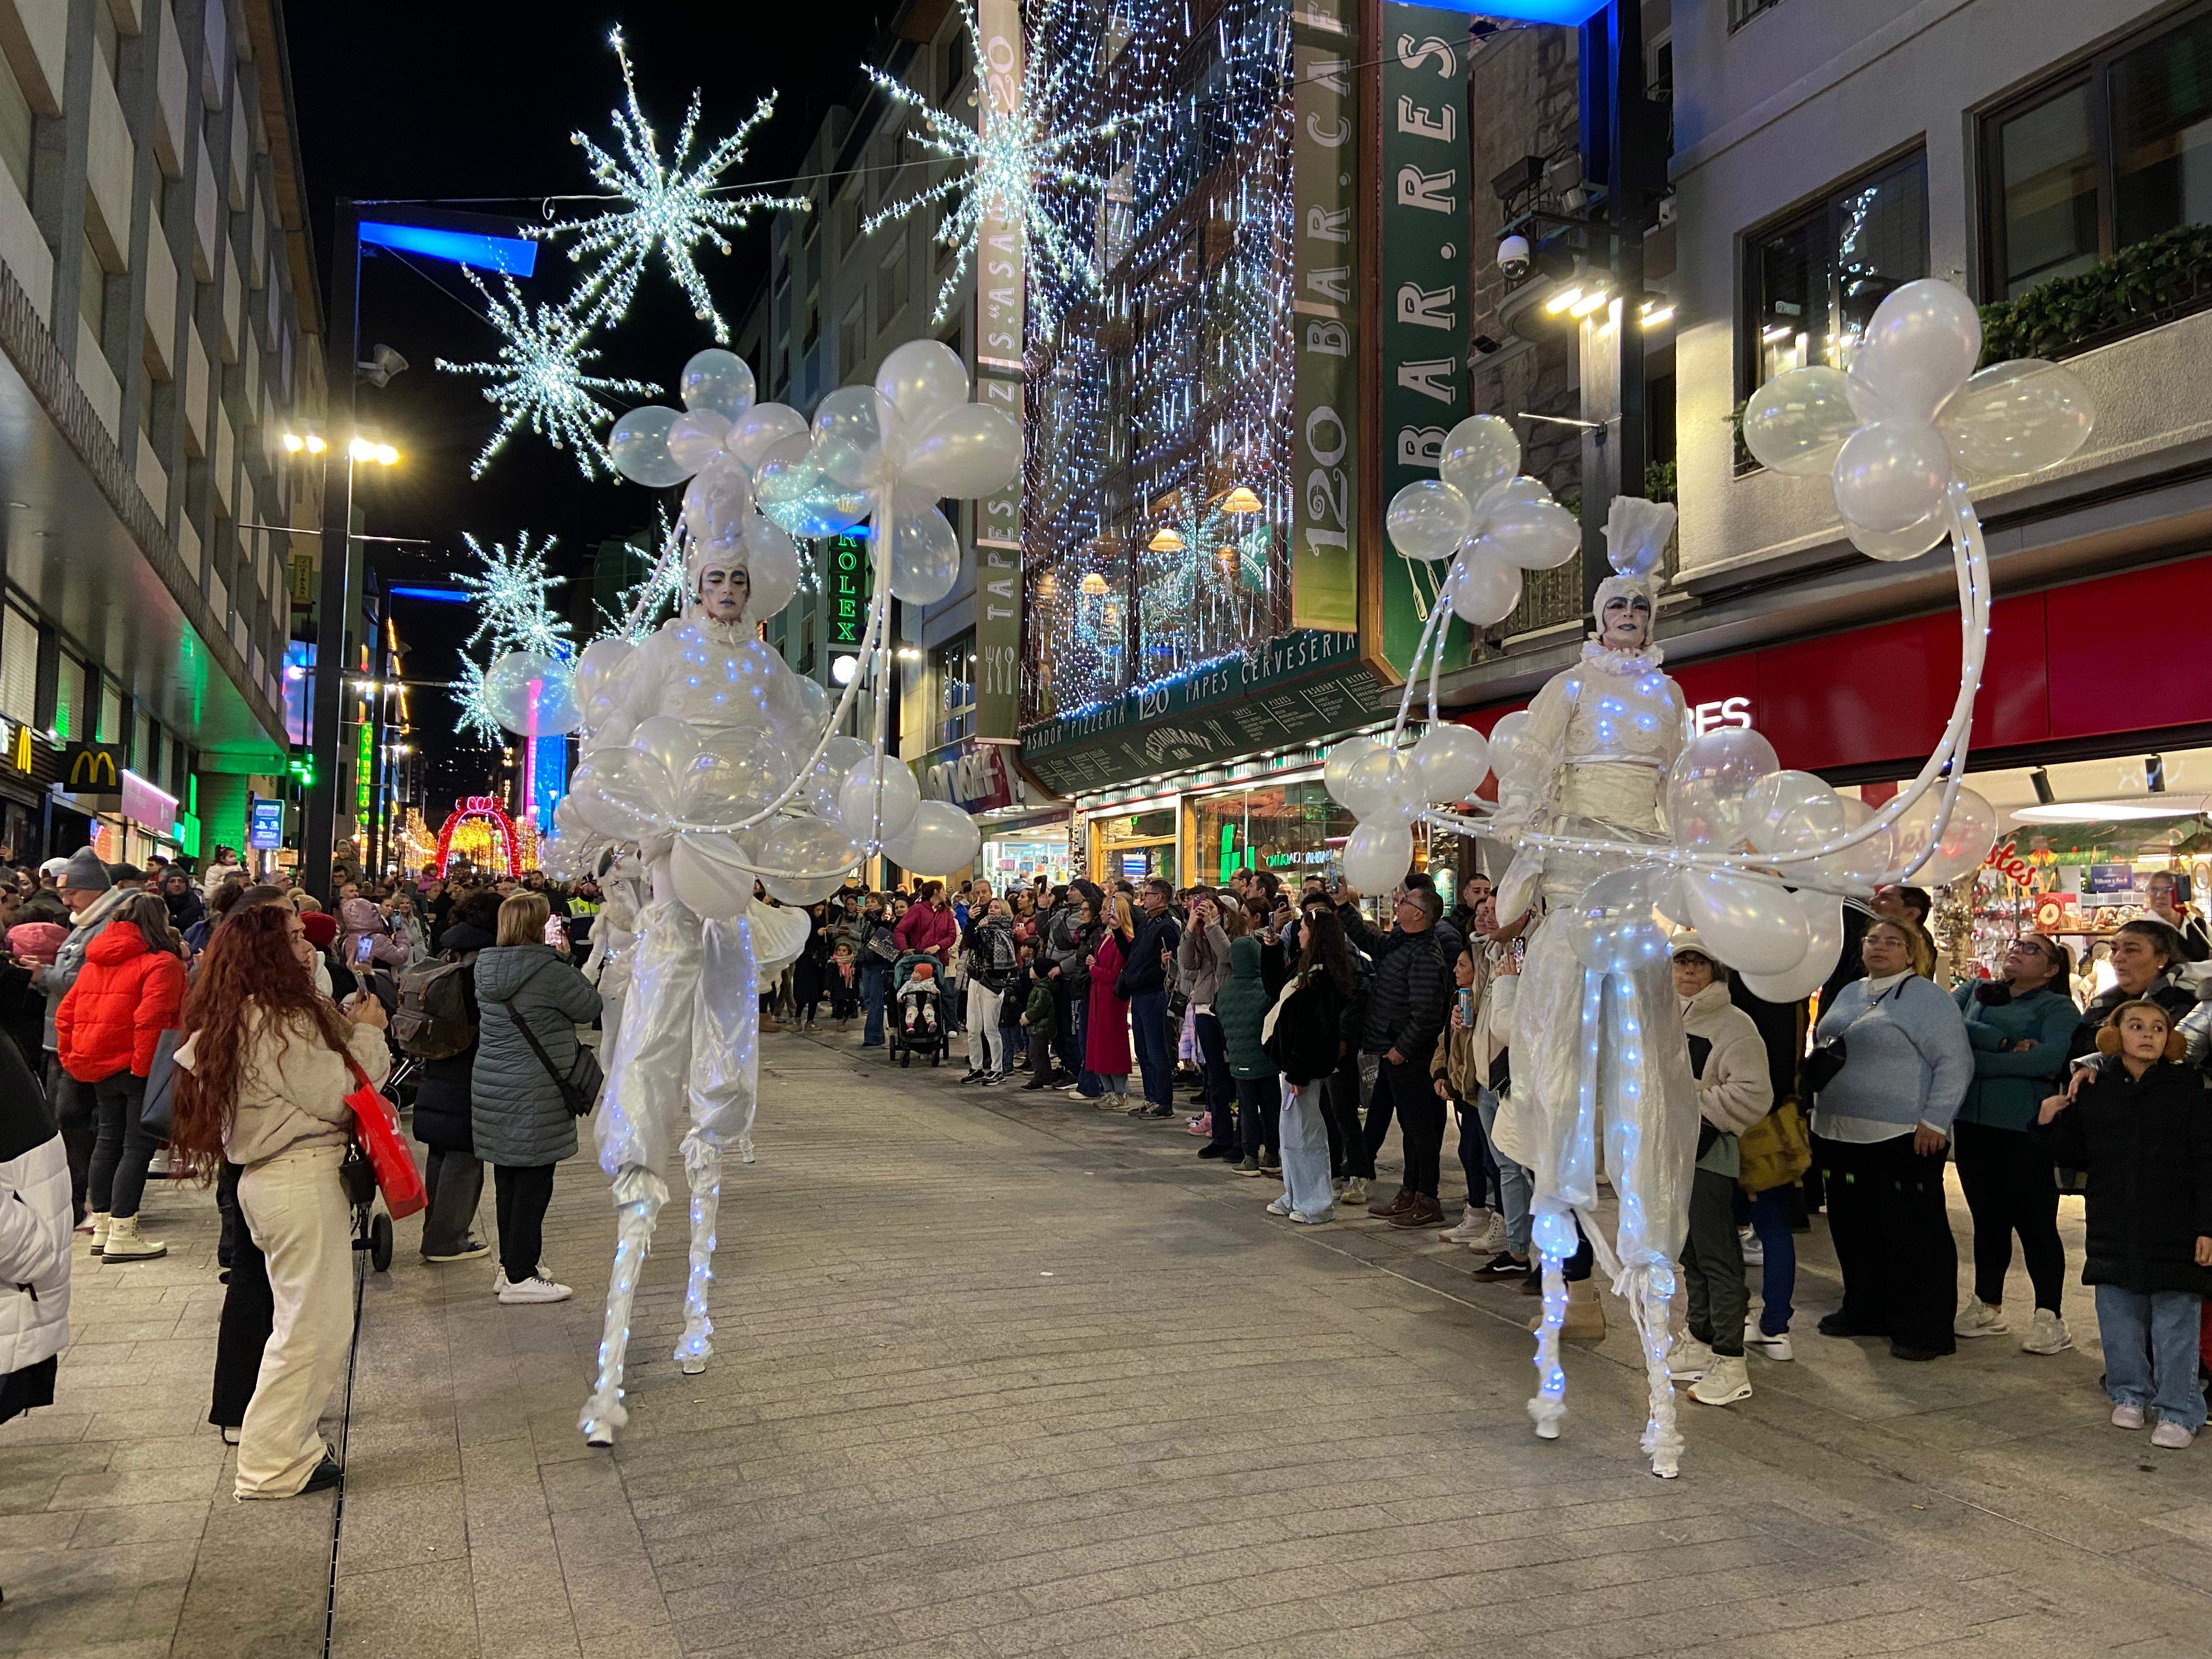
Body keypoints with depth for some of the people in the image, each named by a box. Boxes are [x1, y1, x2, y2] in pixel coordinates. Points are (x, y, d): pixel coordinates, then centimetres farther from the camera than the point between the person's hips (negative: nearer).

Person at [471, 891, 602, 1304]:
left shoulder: (485, 967, 4)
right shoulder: (549, 970, -19)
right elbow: (590, 1007, -8)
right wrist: (568, 962, 1)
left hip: (491, 1084, 8)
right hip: (533, 1093, -8)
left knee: (507, 1178, 16)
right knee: (534, 1181, 0)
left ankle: (512, 1263, 26)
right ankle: (519, 1277, 4)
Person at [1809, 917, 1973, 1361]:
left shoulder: (1926, 999, -7)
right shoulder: (1848, 995, 16)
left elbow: (1955, 1062, -12)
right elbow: (1823, 1051, 24)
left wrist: (1934, 1122, -17)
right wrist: (1821, 1114, 19)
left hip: (1902, 1139, -7)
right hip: (1840, 1136, 8)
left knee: (1913, 1234, 0)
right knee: (1853, 1229, 15)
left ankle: (1925, 1329, 8)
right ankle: (1864, 1312, 28)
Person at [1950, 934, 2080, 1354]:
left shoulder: (2057, 1007, 2)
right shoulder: (1976, 991, 16)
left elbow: (2053, 1056, -17)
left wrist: (1978, 1061, -15)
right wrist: (2005, 1043, -15)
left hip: (2025, 1126, -4)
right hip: (1971, 1119, 4)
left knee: (2034, 1220, -1)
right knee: (1987, 1217, 12)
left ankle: (2048, 1316, 7)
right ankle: (1988, 1307, 23)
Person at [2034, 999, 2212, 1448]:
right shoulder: (2093, 1089, 2)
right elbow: (2076, 1155, 10)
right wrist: (2050, 1124, -9)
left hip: (2174, 1230, -3)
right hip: (2112, 1231, 3)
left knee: (2175, 1323, 3)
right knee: (2118, 1318, 13)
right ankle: (2130, 1394, 31)